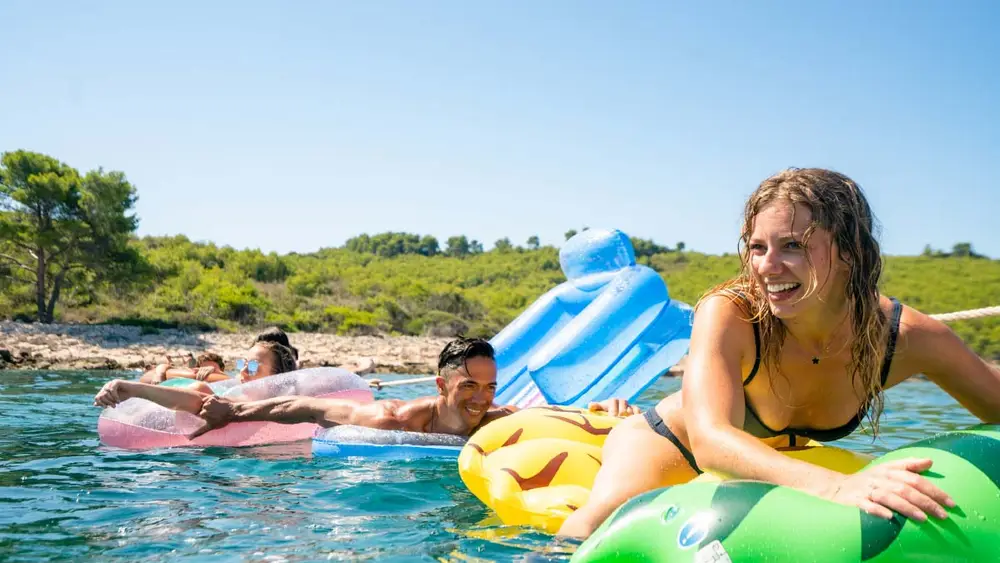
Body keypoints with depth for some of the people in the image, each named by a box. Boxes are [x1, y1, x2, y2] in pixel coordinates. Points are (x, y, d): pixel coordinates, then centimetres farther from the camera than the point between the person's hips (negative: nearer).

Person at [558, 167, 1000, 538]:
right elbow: (712, 440, -48)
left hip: (782, 466, 7)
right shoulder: (728, 314, -33)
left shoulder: (905, 337, -23)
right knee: (602, 524, -30)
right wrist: (836, 486, -64)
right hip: (669, 445, -7)